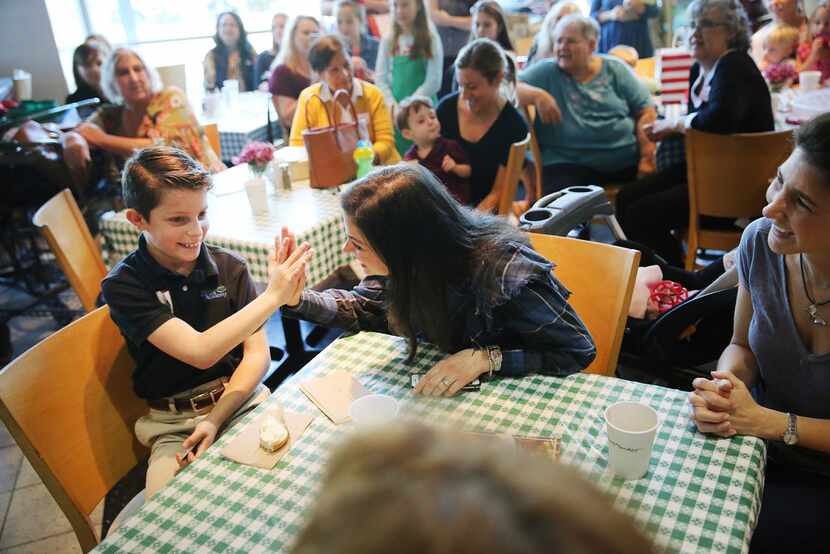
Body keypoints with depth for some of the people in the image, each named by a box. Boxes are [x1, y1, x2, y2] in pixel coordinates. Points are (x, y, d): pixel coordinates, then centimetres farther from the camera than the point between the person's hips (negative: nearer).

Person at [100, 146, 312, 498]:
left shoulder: (230, 268, 0)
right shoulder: (123, 286, -9)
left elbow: (257, 355, -1)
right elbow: (200, 352, -20)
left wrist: (216, 419, -14)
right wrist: (273, 295, -22)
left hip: (241, 400, 3)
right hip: (174, 426, -2)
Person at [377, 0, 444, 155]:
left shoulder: (430, 39, -2)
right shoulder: (388, 40, 7)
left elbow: (434, 81, -8)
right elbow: (380, 78, 4)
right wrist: (393, 106, -10)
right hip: (394, 113, 3)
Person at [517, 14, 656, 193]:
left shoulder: (615, 69, 8)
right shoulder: (546, 72, 4)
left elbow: (646, 111, 8)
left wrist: (647, 156, -6)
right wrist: (538, 95, -21)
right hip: (569, 164, -3)